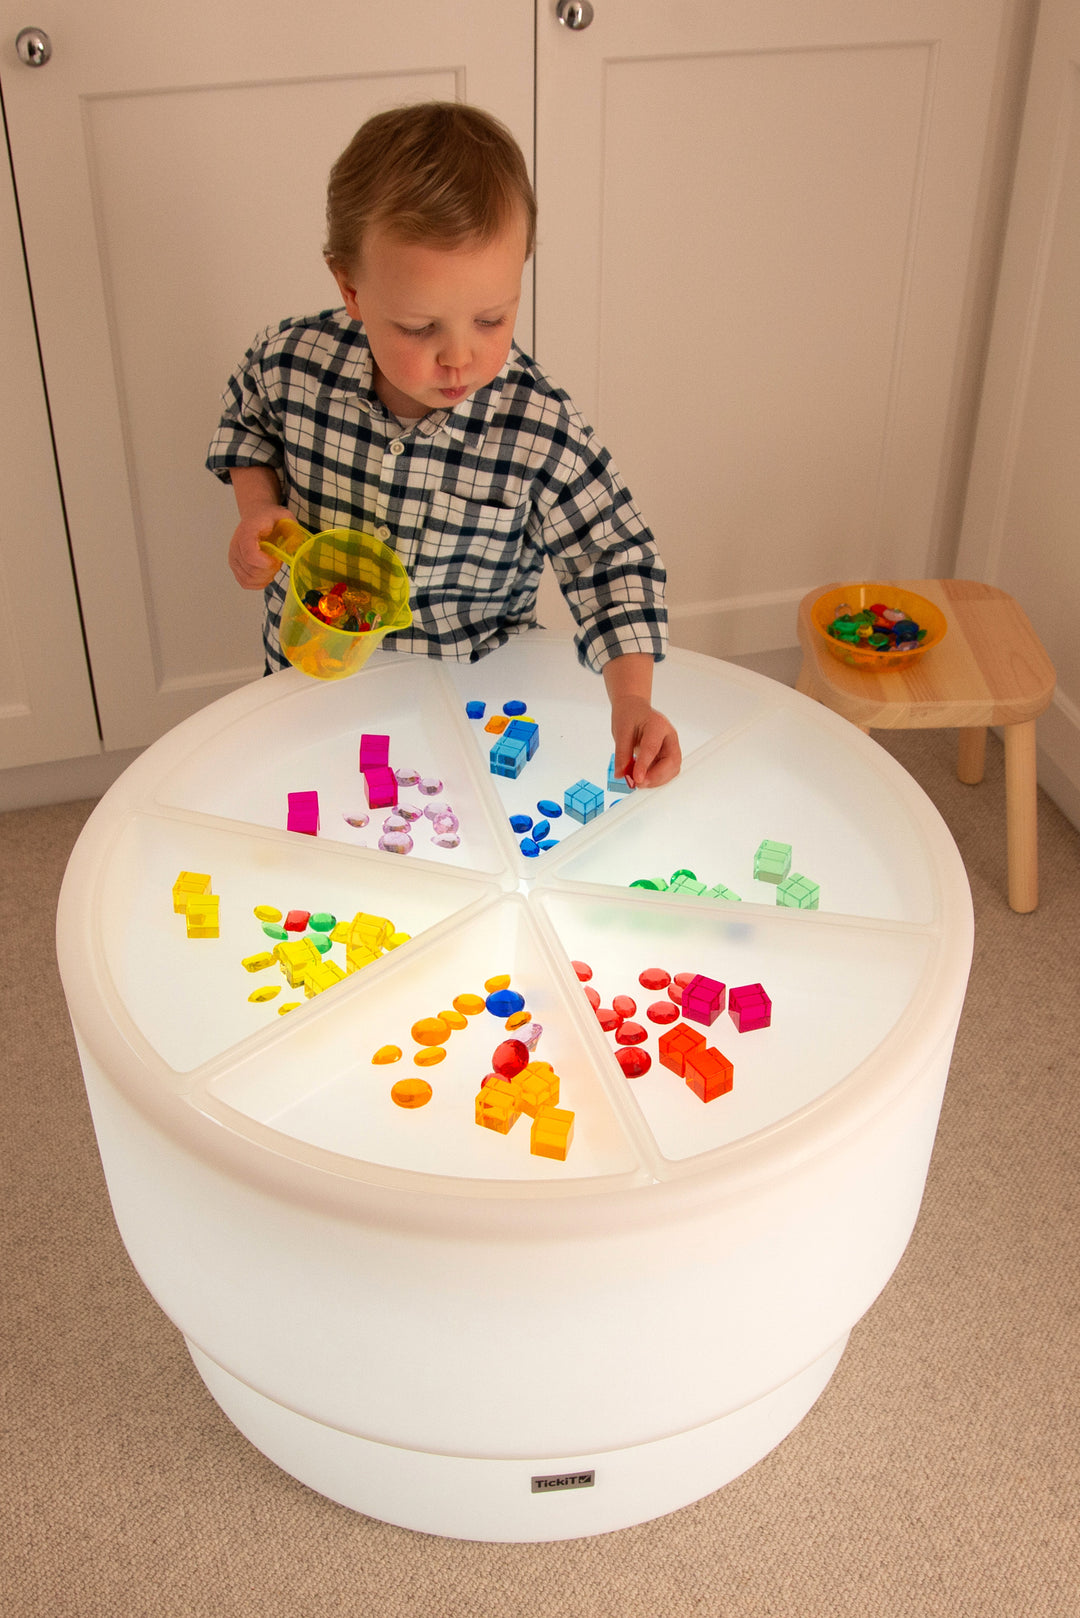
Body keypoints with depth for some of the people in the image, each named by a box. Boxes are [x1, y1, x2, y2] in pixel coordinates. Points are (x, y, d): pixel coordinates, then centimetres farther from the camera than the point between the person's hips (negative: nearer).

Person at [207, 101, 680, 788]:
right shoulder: (289, 364, -20)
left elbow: (614, 561, -17)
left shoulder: (542, 431, -27)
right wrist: (258, 508, -13)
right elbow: (247, 427, 6)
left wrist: (633, 700, -30)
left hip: (472, 687, -1)